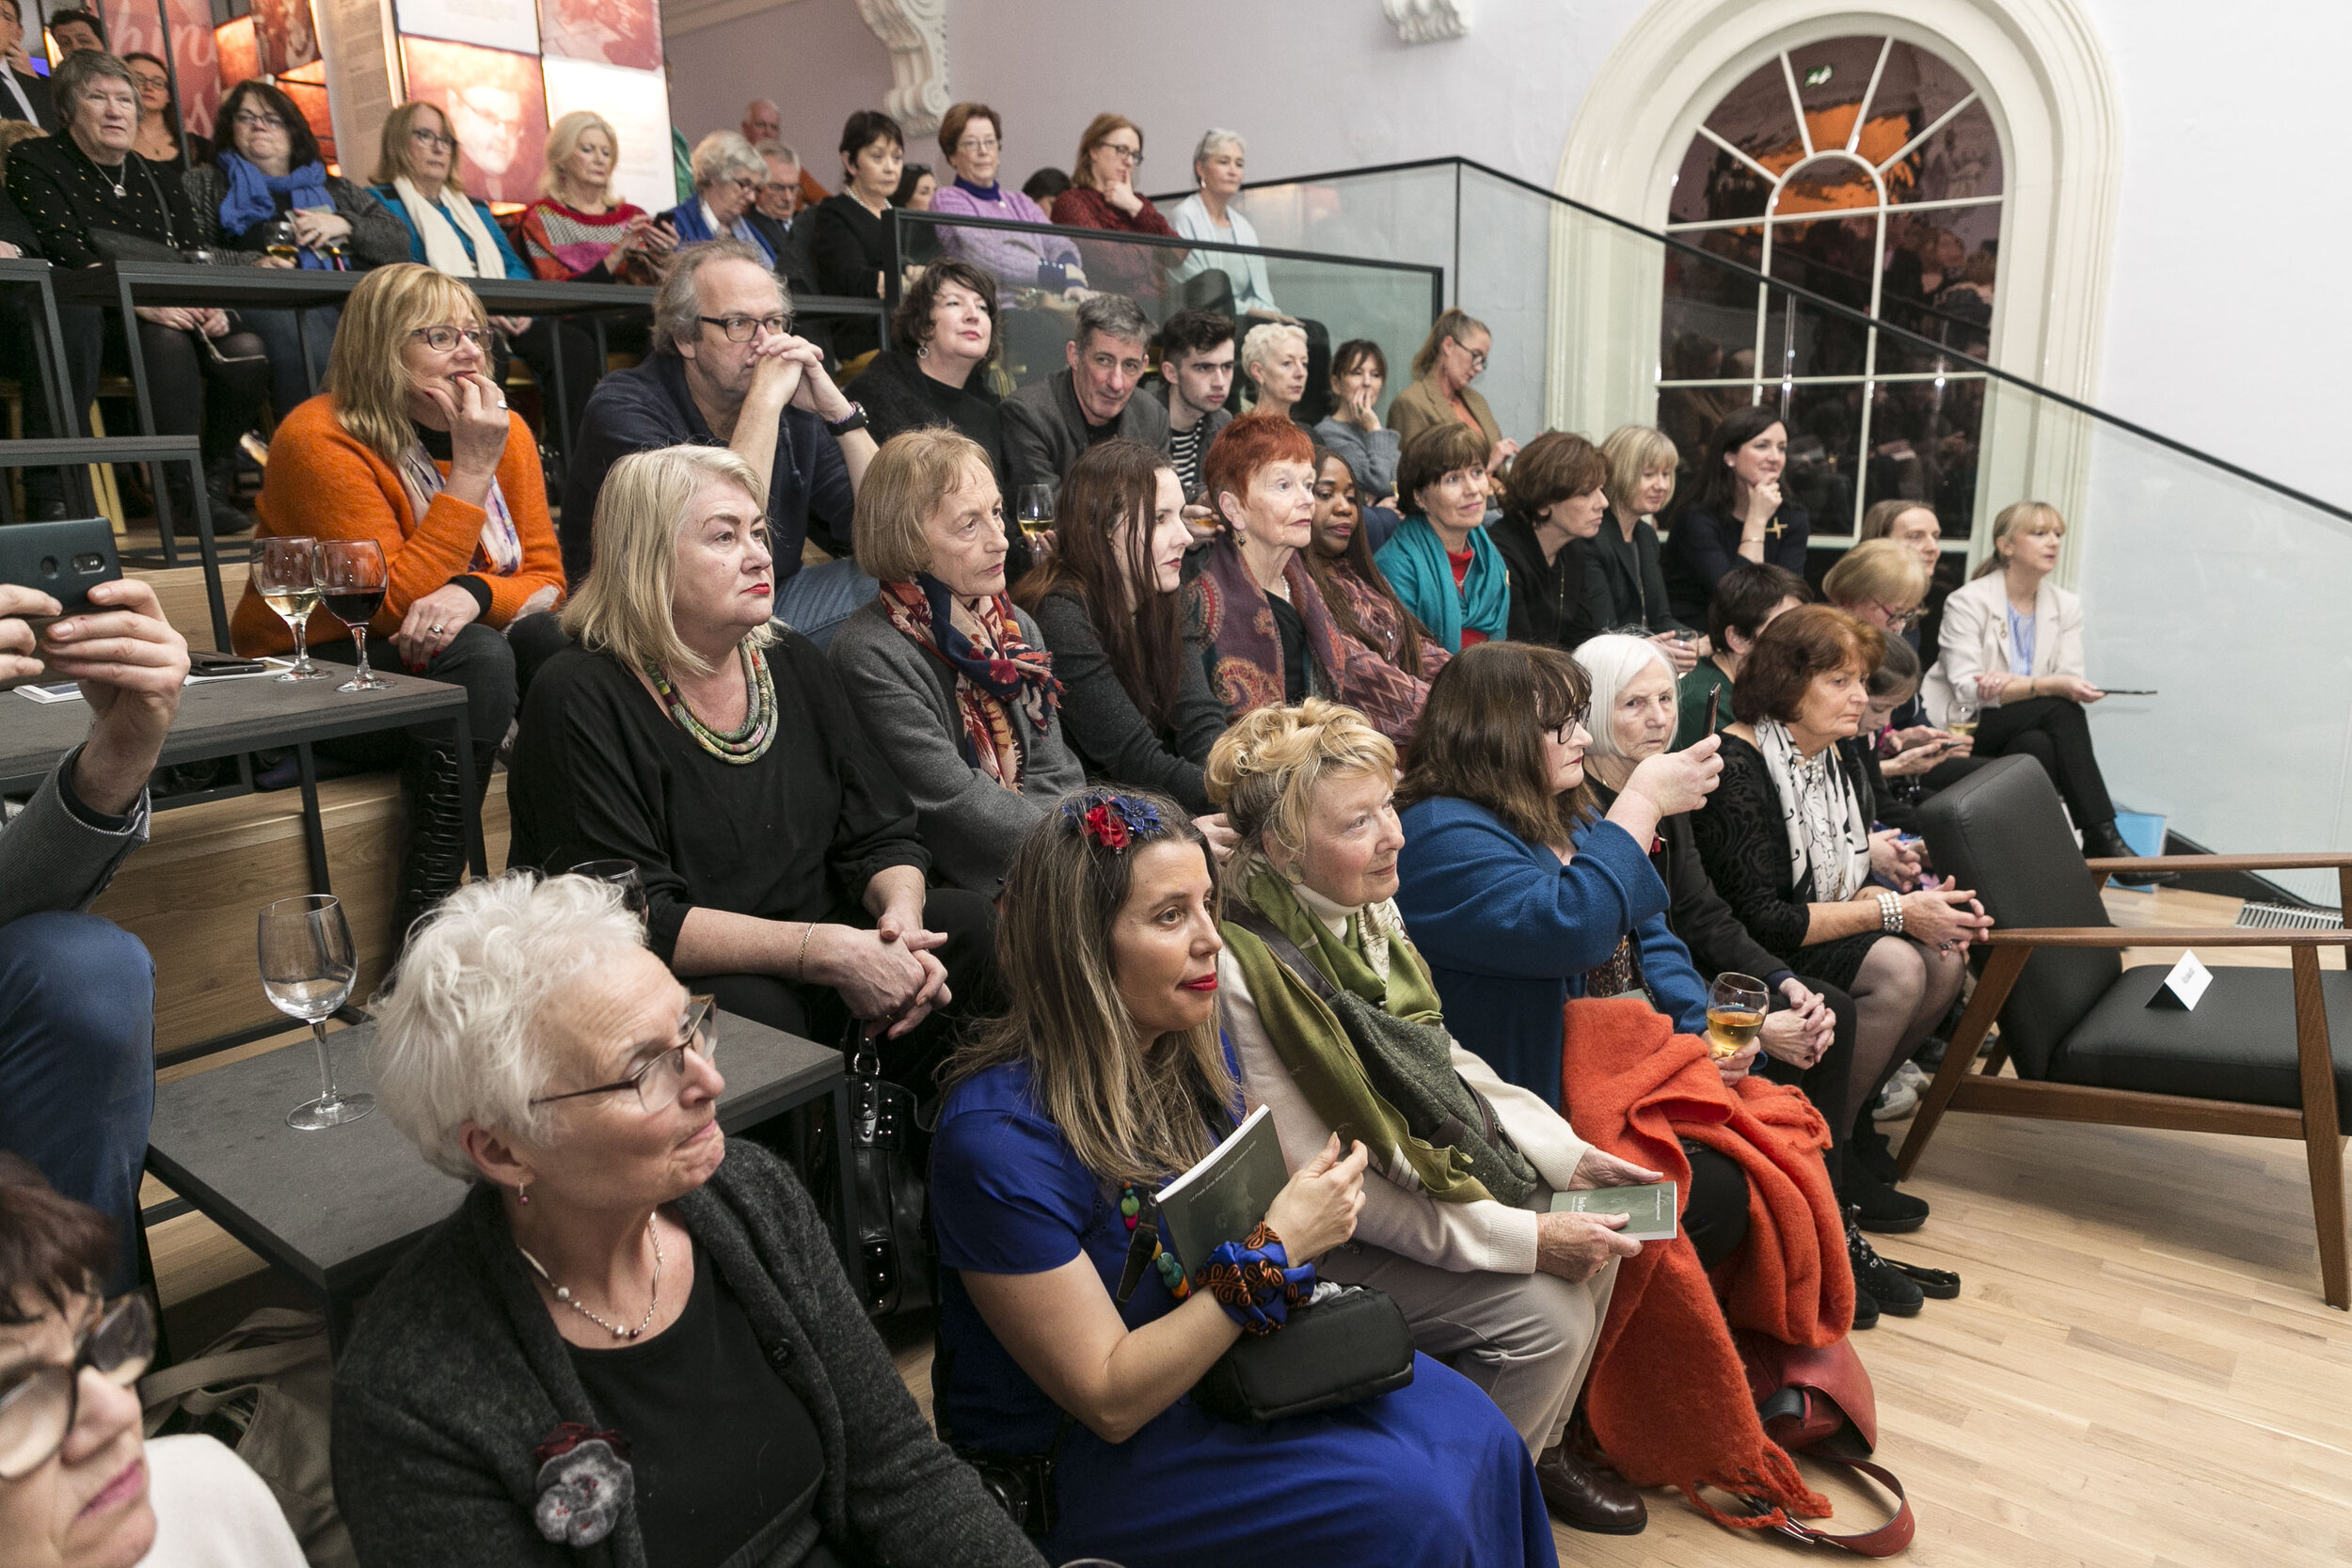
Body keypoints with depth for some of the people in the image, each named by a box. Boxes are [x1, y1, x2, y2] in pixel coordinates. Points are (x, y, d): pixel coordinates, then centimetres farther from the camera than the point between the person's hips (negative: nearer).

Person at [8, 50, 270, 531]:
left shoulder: (159, 179, 21)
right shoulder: (34, 162, 6)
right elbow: (65, 250, -9)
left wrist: (211, 305, -13)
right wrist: (140, 301, -25)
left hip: (175, 316, 4)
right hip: (99, 320, -4)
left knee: (245, 348, -26)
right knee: (166, 339, -36)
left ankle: (217, 480, -16)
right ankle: (184, 490, -35)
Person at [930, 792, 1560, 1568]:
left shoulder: (1195, 1051, -4)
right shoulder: (998, 1136, -27)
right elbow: (1109, 1401, -23)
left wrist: (1316, 1213, -11)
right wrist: (1277, 1249, -25)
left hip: (1221, 1357, 7)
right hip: (1069, 1466, -7)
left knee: (1477, 1439, -8)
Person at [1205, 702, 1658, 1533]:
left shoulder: (1367, 906, -3)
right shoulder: (1238, 965, -29)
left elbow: (1442, 1059, 9)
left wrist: (1565, 1154, -2)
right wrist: (1521, 1238, -23)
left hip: (1429, 1172, 8)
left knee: (1589, 1239, 2)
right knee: (1545, 1312, -16)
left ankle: (1542, 1448, 27)